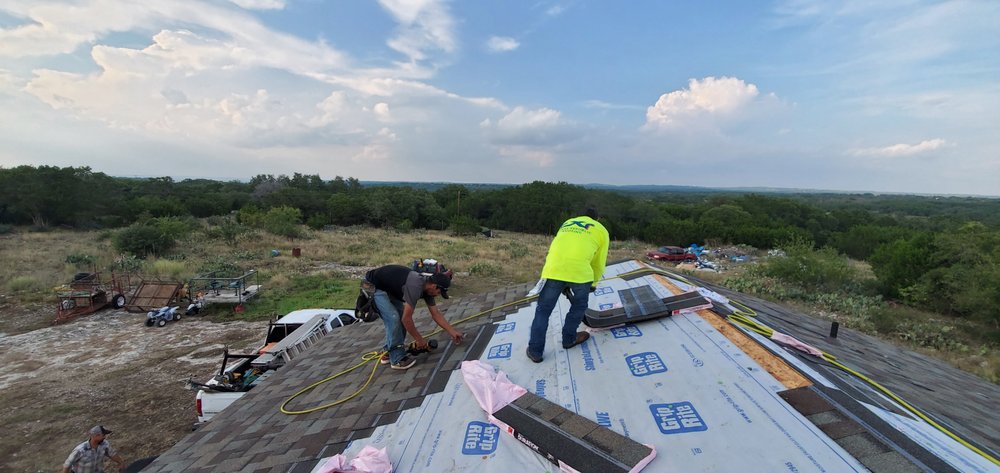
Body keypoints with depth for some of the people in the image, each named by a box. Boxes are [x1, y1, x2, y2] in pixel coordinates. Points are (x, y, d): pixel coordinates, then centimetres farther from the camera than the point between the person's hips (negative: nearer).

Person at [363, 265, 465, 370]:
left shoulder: (427, 286, -4)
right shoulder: (416, 287, -32)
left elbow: (436, 314, 5)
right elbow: (406, 319, -26)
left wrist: (453, 332, 6)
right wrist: (419, 340, -14)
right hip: (373, 287, -10)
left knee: (400, 317, 7)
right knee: (393, 318, -18)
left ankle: (388, 353, 19)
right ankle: (397, 359, -6)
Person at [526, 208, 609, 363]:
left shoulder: (567, 223, 34)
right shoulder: (601, 230, 24)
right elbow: (599, 263, 25)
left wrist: (564, 284, 39)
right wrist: (593, 283, 42)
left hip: (553, 269, 2)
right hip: (580, 272, -2)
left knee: (543, 310, 14)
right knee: (579, 306, 26)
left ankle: (535, 351, 19)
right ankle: (569, 339, 40)